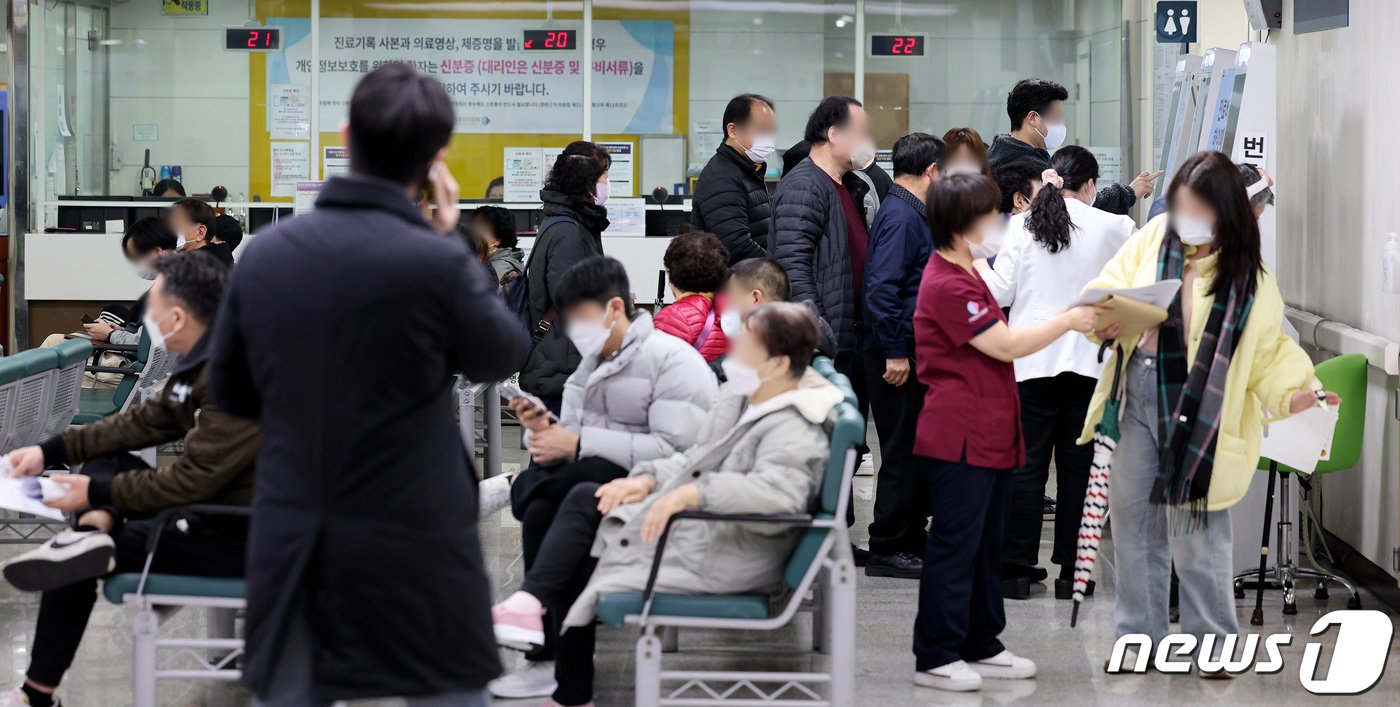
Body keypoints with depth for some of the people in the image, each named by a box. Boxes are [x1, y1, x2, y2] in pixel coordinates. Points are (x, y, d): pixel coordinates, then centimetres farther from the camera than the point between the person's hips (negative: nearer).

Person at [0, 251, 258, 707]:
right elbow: (149, 420, 12)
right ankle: (93, 532, -18)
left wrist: (98, 492, -16)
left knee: (74, 567, -4)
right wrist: (50, 451, 7)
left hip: (237, 538, -10)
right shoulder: (206, 360, 5)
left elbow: (193, 479, -26)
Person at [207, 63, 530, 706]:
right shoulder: (434, 262, -18)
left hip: (292, 547, 4)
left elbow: (230, 392, 9)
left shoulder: (263, 253, -3)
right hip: (411, 546, -4)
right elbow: (502, 357, 1)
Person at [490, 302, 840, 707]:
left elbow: (780, 490, -40)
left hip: (721, 560, -10)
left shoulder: (792, 432, -22)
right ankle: (532, 602, -1)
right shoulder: (740, 399, 8)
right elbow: (694, 461, 16)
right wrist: (647, 480, -2)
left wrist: (692, 493, -45)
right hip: (693, 528, 10)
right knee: (586, 498, 6)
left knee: (579, 570, -5)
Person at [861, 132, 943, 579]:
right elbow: (882, 288, -23)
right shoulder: (902, 216, -15)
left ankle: (912, 540, 23)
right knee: (904, 452, -4)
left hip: (910, 351, 10)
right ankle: (887, 549, 2)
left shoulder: (909, 214, 16)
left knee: (917, 450, 15)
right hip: (900, 353, -10)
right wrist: (895, 353, -22)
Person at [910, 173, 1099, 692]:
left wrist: (1069, 322, 11)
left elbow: (1000, 343, 18)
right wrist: (1068, 321, -9)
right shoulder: (947, 286, -17)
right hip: (960, 438, -10)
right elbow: (1006, 345, -17)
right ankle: (935, 657, 2)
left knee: (986, 544, 15)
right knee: (954, 546, -5)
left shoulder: (965, 277, 17)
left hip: (990, 434, 10)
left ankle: (981, 646, 24)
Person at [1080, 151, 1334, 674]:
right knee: (1133, 519, 12)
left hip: (1197, 412, -4)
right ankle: (1139, 636, 25)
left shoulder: (1248, 276, -8)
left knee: (1196, 533, -2)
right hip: (1138, 398, 4)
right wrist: (1104, 321, -17)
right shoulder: (1155, 237, 0)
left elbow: (1267, 350, -5)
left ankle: (1214, 646, 15)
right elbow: (1107, 287, 4)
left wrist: (1294, 390, -23)